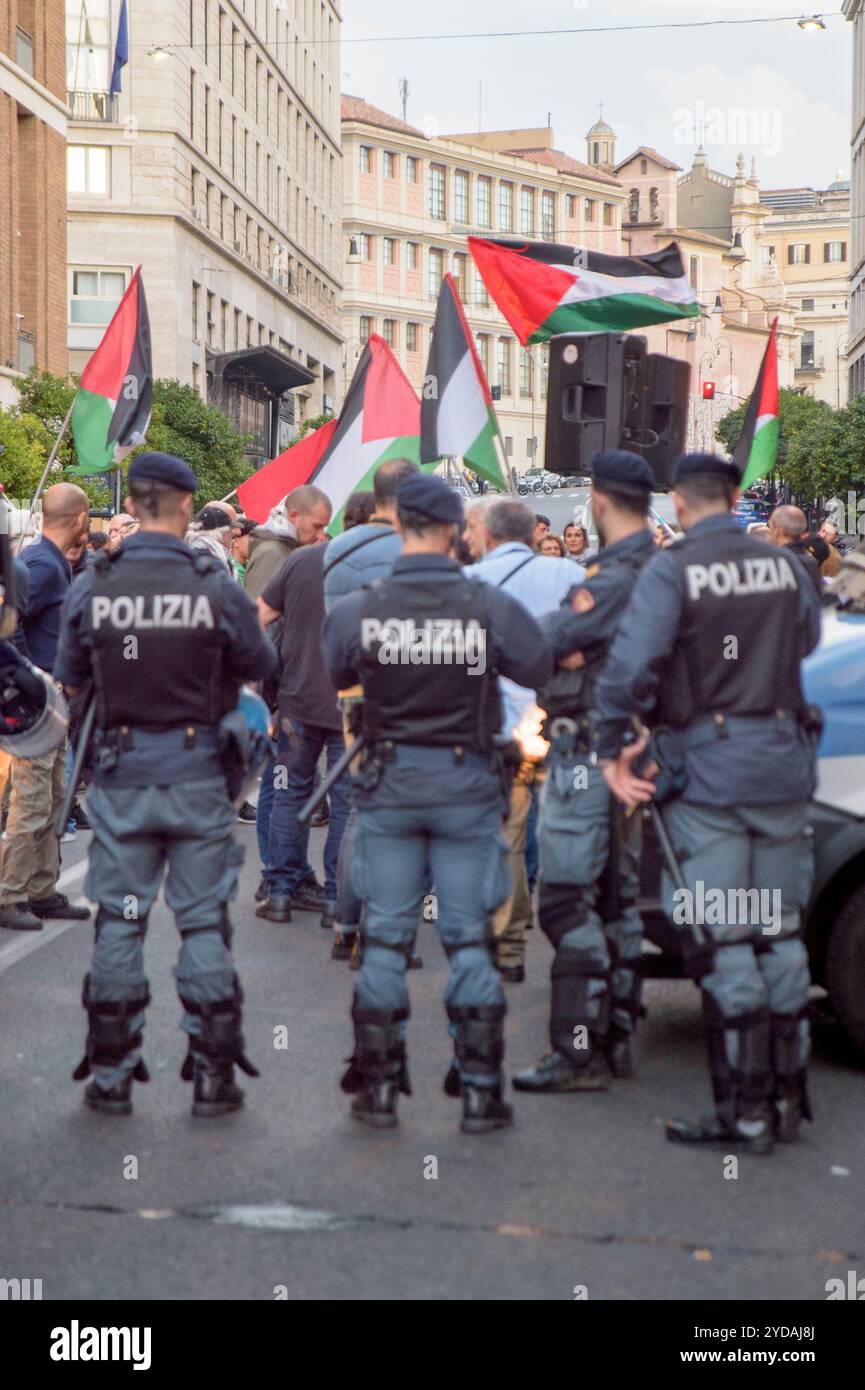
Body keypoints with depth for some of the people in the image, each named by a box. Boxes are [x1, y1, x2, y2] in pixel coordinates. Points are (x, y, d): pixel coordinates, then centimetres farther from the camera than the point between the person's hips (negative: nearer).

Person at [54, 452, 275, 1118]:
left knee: (119, 921, 10)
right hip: (198, 772, -1)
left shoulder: (92, 587, -7)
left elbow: (70, 676, 6)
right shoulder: (217, 586, -11)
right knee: (204, 923, 7)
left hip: (121, 772, 1)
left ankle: (110, 1075, 17)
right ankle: (213, 1075, 11)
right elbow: (260, 665, 3)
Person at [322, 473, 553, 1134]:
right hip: (467, 784, -1)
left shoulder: (357, 610, -10)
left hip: (389, 782, 1)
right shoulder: (492, 607, -12)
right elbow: (541, 669, 2)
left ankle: (378, 1086, 15)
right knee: (470, 937, 7)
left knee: (385, 937, 10)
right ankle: (479, 1090, 11)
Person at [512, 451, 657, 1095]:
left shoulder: (617, 578, -20)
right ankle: (616, 1039, 22)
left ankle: (579, 1053, -5)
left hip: (586, 755, -10)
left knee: (567, 902, -6)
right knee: (617, 899, 14)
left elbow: (540, 642, -22)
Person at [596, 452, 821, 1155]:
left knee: (721, 942, 2)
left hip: (709, 769, -5)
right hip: (784, 762, 5)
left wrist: (614, 748, -10)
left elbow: (631, 663, -20)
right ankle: (787, 1096, 21)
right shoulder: (785, 565, 4)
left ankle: (746, 1109, 5)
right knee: (779, 932, 14)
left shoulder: (672, 570, -11)